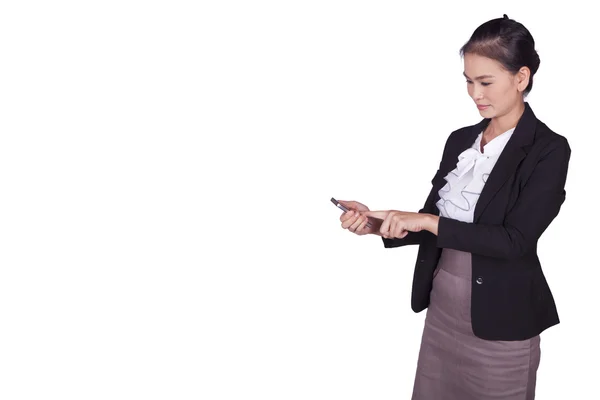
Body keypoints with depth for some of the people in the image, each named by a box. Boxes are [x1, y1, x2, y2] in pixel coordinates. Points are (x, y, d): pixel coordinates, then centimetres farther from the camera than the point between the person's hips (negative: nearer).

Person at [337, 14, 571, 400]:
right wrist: (379, 223, -9)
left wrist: (426, 221, -23)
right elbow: (432, 225, 8)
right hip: (442, 306, 6)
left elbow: (515, 241, -20)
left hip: (501, 320, -5)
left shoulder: (549, 150, -12)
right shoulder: (460, 140, 6)